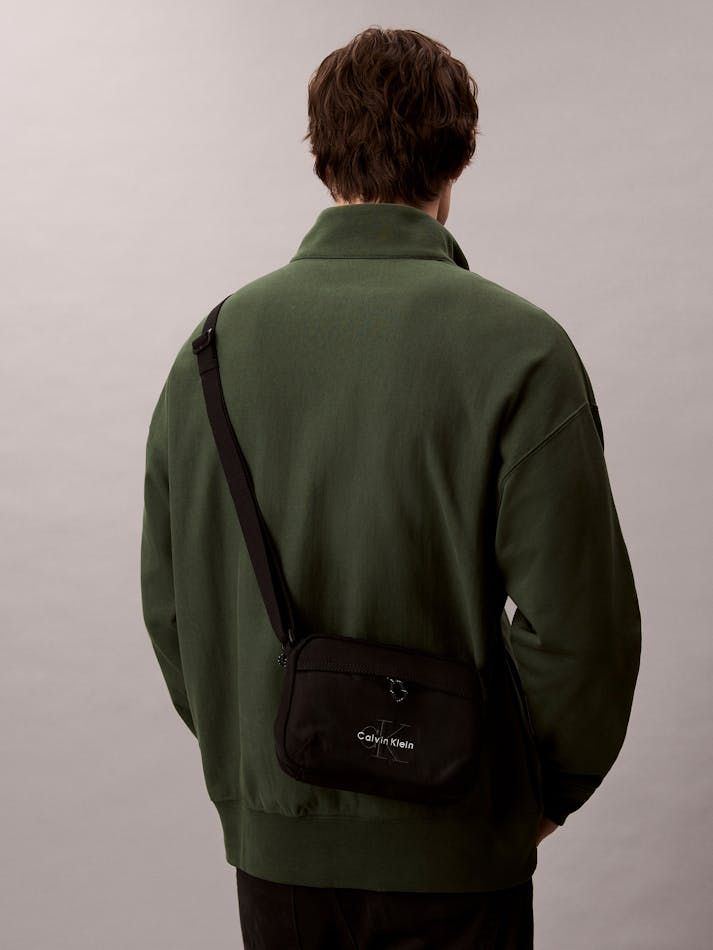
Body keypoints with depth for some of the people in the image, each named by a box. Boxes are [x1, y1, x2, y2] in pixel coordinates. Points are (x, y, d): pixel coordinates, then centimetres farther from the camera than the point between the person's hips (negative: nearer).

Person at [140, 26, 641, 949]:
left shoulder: (214, 340, -1)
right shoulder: (520, 349, -14)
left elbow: (169, 601, 4)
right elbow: (580, 621, -15)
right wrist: (551, 789, 1)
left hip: (270, 837, 4)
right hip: (451, 848, -3)